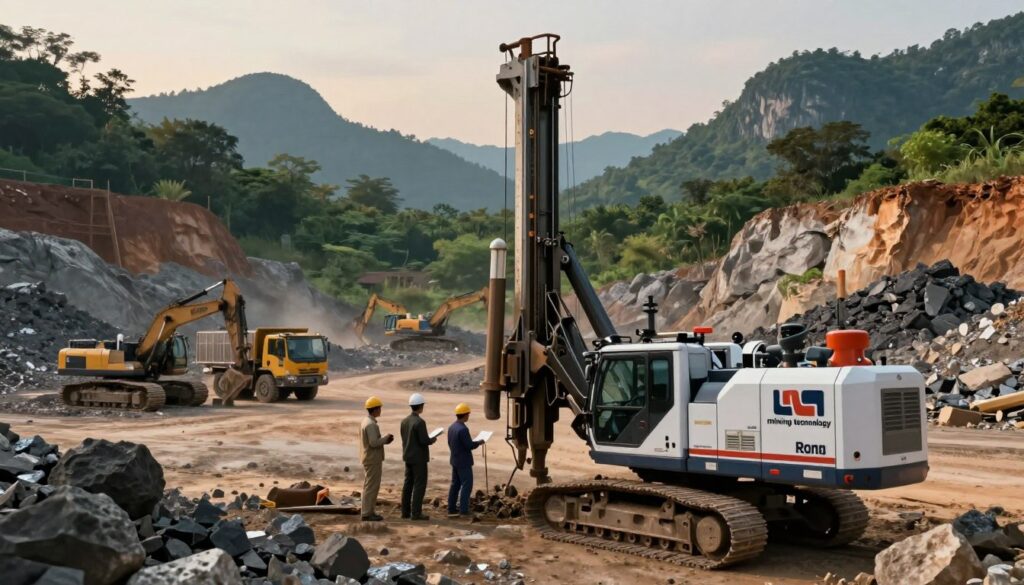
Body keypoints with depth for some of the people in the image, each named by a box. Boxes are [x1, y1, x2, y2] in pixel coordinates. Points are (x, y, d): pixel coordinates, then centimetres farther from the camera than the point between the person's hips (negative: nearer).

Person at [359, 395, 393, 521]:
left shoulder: (366, 421, 13)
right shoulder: (371, 424, -20)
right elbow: (374, 443, -26)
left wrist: (385, 440, 9)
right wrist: (386, 438, -10)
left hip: (369, 458, 10)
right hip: (373, 460, -10)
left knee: (370, 486, 14)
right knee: (371, 486, -5)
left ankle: (369, 511, 20)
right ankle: (367, 513, -1)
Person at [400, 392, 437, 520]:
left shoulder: (404, 421, 4)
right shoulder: (419, 422, -20)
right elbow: (424, 441, -22)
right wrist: (432, 440, 0)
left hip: (408, 456, 8)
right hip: (419, 457, -8)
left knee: (408, 484, 13)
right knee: (419, 485, -2)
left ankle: (405, 511, 17)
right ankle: (416, 513, -2)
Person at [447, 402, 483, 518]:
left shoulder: (451, 427, 6)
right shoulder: (463, 429, -22)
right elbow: (469, 445, -21)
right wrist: (479, 442, -4)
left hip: (455, 460, 9)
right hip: (464, 462, -9)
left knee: (455, 484, 13)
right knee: (467, 484, -2)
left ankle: (451, 509, 16)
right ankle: (463, 510, -3)